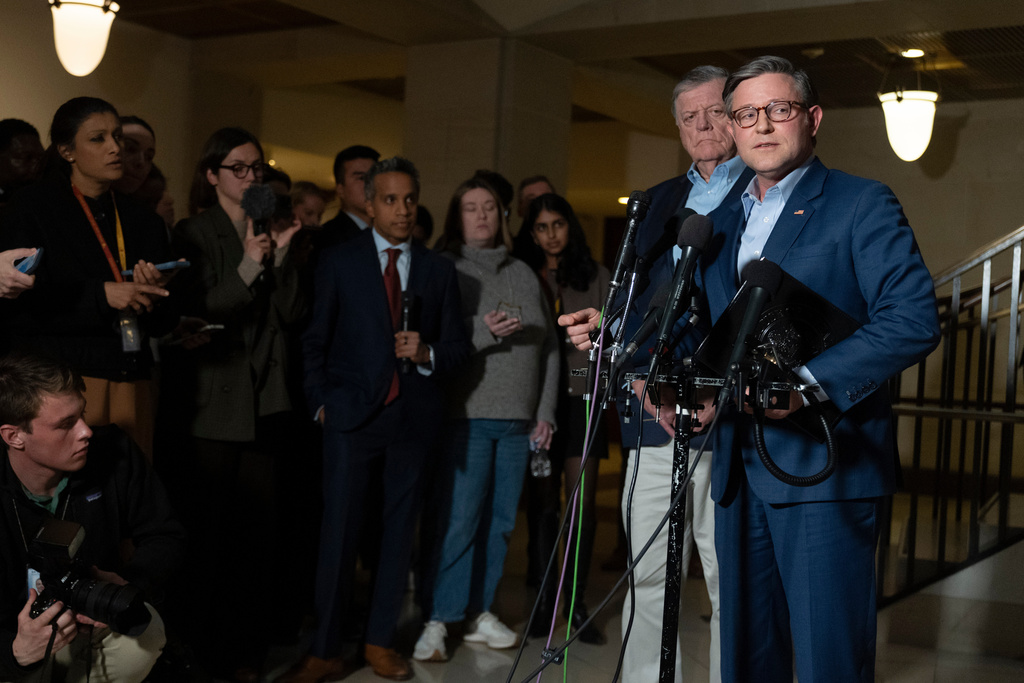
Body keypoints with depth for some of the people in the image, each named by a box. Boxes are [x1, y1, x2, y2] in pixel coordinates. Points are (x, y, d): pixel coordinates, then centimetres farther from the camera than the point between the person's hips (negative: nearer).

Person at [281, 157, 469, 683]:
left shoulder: (438, 270, 11)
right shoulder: (338, 261, 5)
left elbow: (457, 345, 11)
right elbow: (315, 341, 5)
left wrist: (426, 353, -9)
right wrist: (320, 402, -2)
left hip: (414, 417, 3)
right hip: (352, 416, -2)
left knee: (399, 532, 8)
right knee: (338, 534, -4)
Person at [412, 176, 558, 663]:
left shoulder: (524, 275, 16)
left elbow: (548, 346, 17)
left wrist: (545, 413, 12)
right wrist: (484, 332, -19)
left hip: (518, 421, 5)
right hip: (466, 416, -5)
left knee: (500, 521, 7)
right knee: (458, 520, -8)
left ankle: (480, 614, 17)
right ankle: (438, 621, 1)